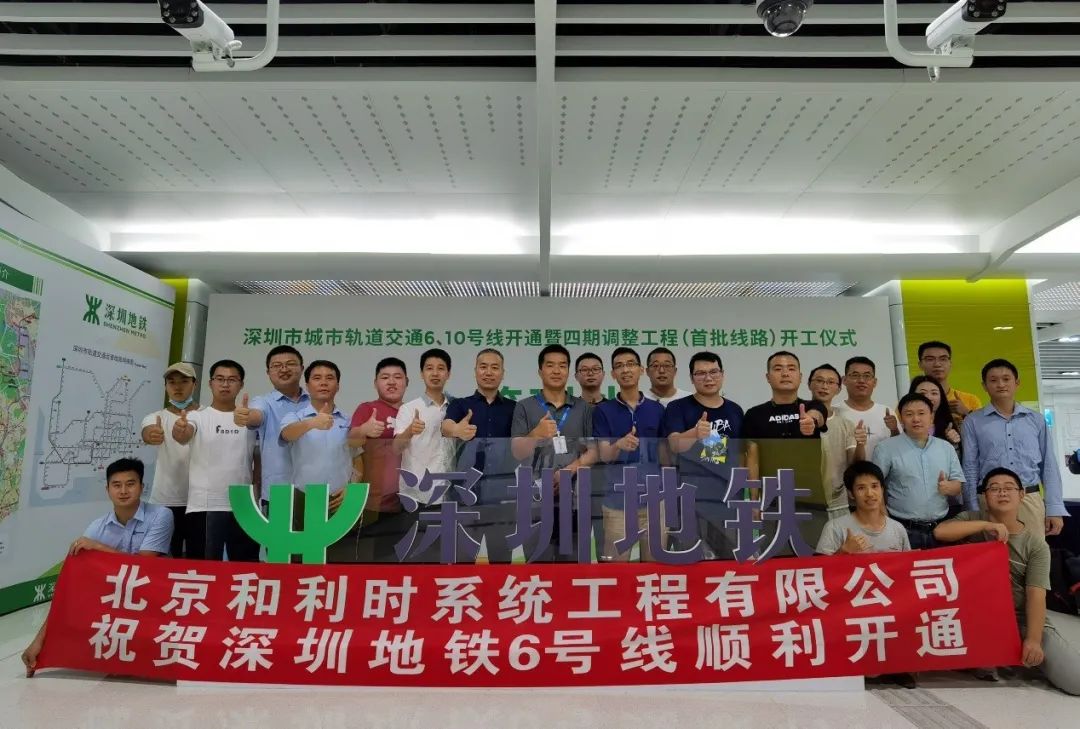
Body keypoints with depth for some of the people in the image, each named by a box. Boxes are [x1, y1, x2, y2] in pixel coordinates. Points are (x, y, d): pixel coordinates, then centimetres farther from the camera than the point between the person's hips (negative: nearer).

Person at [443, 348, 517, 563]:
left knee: (501, 556, 8)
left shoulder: (514, 408, 8)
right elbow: (446, 427, -18)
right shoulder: (459, 404, 3)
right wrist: (457, 430, -42)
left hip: (502, 492, 1)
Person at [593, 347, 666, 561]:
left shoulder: (657, 409, 5)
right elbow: (604, 455, -9)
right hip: (617, 501, -2)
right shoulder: (603, 410, -1)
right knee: (616, 564, 6)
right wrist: (619, 445, -32)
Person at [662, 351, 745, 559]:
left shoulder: (735, 410, 11)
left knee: (731, 558, 12)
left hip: (728, 498, 4)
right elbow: (675, 444, -19)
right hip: (691, 499, -4)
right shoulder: (677, 407, -3)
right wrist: (695, 433, -39)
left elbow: (741, 454, 17)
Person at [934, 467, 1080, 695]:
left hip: (1022, 617, 0)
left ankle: (1023, 656, 16)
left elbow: (1036, 595, -10)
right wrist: (986, 525, -22)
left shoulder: (1036, 544, -1)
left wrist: (1033, 640, -22)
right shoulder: (973, 520, 1)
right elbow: (940, 531, -20)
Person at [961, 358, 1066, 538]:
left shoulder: (1036, 420, 10)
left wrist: (1055, 509, 4)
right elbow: (970, 469, 1)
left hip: (1030, 500, 2)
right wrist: (974, 512, -4)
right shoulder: (973, 422, 2)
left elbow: (1049, 466, 10)